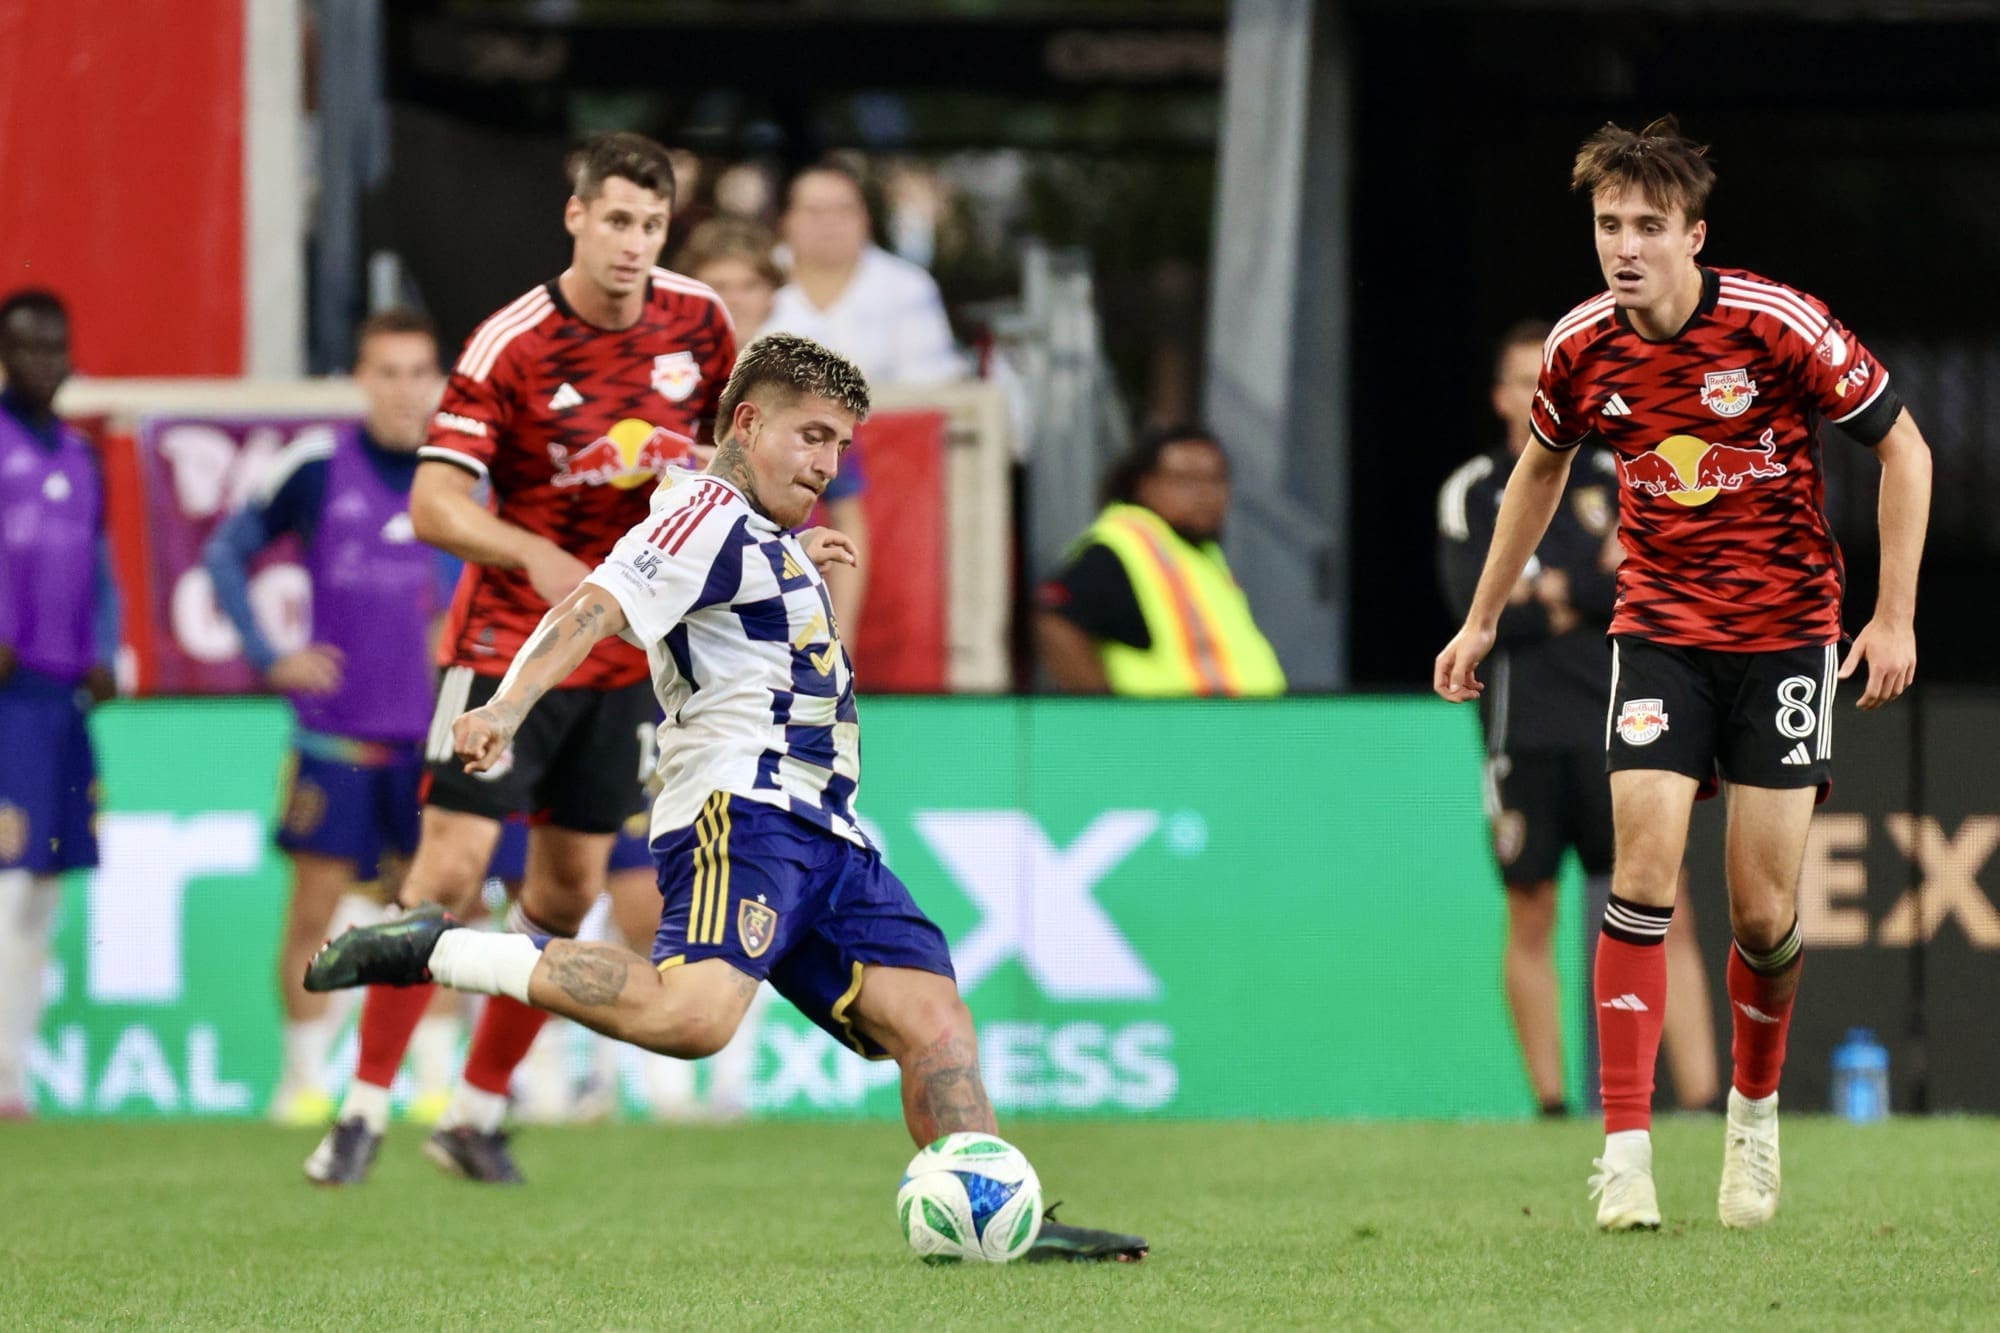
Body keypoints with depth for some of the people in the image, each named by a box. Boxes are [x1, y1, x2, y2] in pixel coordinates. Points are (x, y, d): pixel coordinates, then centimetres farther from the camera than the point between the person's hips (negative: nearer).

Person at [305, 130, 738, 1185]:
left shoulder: (697, 321, -1)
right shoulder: (509, 347, -15)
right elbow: (433, 505, -19)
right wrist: (534, 555, -36)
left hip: (625, 651, 5)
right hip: (507, 642, -5)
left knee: (568, 885, 6)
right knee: (449, 867, -13)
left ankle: (478, 1113, 18)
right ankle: (364, 1107, -4)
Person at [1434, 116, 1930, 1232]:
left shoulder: (1779, 326, -16)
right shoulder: (1582, 347, -5)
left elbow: (1904, 448, -5)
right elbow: (1542, 470, 17)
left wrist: (1895, 617, -8)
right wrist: (1483, 619, 19)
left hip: (1786, 628, -2)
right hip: (1660, 628, 2)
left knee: (1764, 910, -2)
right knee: (1645, 872, -14)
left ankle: (1755, 1108, 26)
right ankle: (1627, 1150, -12)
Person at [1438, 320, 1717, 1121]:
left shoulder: (1613, 483, 9)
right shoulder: (1471, 493, 5)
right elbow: (1481, 612, -8)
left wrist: (1557, 592, -9)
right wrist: (1600, 588, -5)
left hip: (1616, 726, 1)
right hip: (1525, 730, -1)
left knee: (1667, 914, -7)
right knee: (1530, 918, 1)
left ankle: (1701, 1100, -11)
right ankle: (1550, 1106, 8)